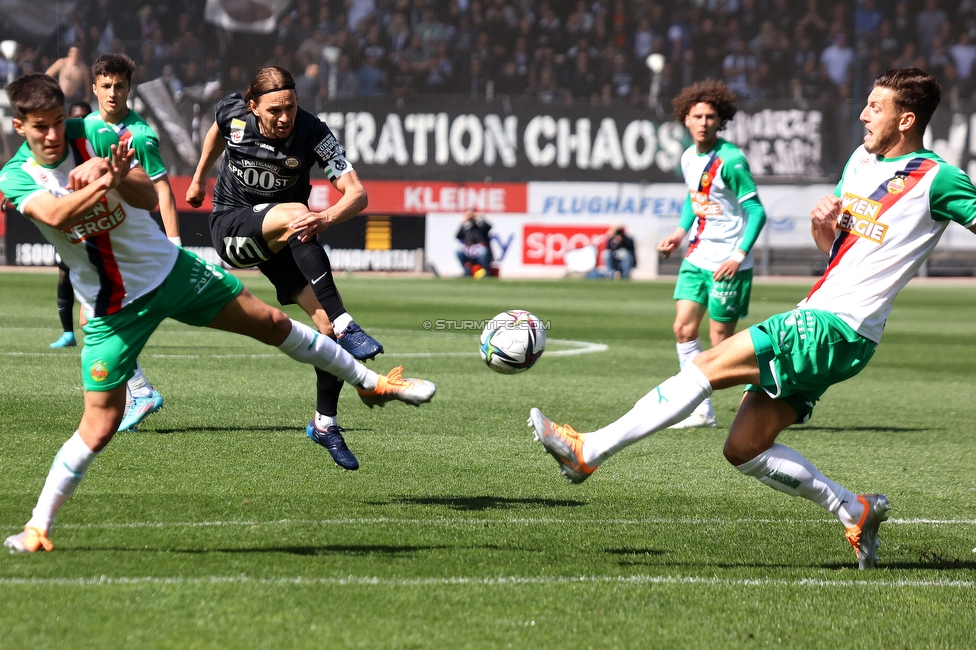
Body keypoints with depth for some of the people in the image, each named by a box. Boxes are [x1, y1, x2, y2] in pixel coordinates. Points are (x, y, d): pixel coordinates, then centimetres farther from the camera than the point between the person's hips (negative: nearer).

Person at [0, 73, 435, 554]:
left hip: (168, 269, 2)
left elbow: (149, 198, -22)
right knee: (99, 426, -8)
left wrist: (117, 175, -44)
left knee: (272, 322, 8)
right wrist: (105, 182, -52)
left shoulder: (92, 136, -11)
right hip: (114, 310, -2)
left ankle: (369, 383, 27)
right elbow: (56, 214, -36)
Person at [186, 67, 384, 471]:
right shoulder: (234, 114, -14)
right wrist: (199, 177, 24)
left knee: (327, 323, -12)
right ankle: (346, 327, -41)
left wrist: (327, 219, -49)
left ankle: (325, 424, 9)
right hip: (231, 225, -2)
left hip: (285, 237, 2)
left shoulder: (312, 134, -21)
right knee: (294, 214, -35)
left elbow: (356, 192, -29)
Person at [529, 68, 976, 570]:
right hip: (813, 319, 9)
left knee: (712, 364, -16)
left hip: (836, 327, -9)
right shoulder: (861, 160, 17)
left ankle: (587, 451, -15)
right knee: (744, 448, 3)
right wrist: (823, 224, 1)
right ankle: (856, 512, 12)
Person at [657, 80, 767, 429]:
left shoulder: (730, 160, -16)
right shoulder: (688, 158, 8)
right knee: (684, 329, 0)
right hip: (697, 257, 8)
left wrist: (740, 255, -23)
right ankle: (702, 411, 5)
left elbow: (756, 210, -16)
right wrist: (681, 232, 12)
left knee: (721, 342, -4)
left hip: (727, 263, -8)